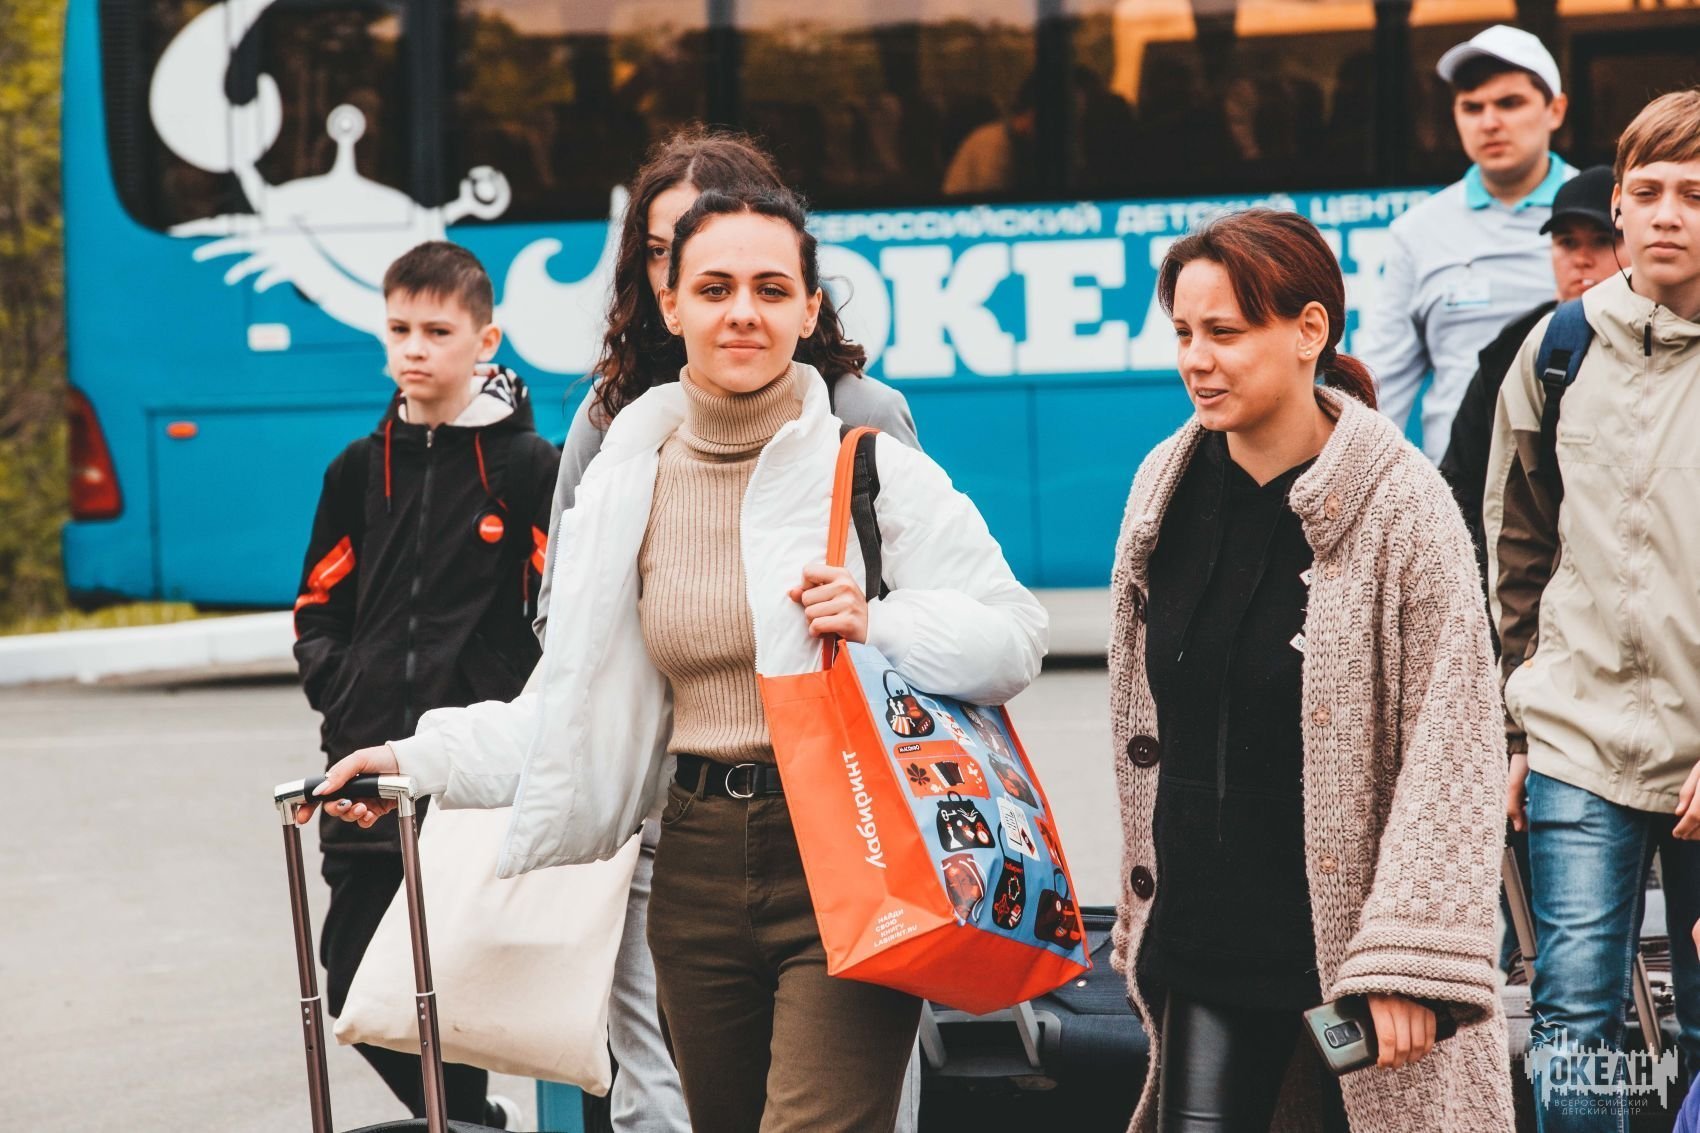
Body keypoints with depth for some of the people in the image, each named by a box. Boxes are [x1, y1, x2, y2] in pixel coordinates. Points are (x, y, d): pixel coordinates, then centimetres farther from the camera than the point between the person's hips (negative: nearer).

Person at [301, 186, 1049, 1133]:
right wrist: (422, 762, 8)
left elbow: (1014, 639, -5)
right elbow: (580, 703, 14)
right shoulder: (628, 481, 10)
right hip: (699, 867, 5)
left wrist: (881, 626, -21)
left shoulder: (873, 467, -3)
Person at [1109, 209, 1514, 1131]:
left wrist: (1408, 964, -17)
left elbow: (1453, 750, -12)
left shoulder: (1402, 505, -11)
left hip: (1347, 941, -4)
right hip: (1203, 939, 4)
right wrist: (1142, 917, 17)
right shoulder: (1167, 488, 6)